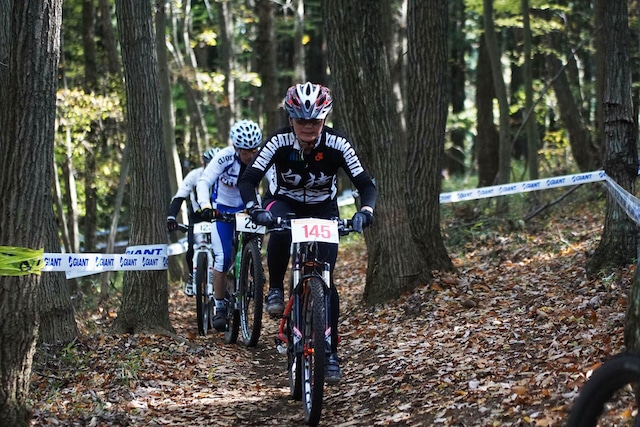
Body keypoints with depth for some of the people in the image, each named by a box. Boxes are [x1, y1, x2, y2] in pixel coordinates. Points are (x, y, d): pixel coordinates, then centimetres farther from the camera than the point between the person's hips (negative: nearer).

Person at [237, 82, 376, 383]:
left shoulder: (337, 144, -25)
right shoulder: (279, 142, -26)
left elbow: (365, 184, -25)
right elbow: (248, 180, -30)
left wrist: (365, 211, -46)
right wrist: (255, 209, -49)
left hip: (322, 209, 1)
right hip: (284, 203, -1)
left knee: (325, 279, -11)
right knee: (280, 231, -38)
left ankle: (331, 353, -2)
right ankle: (276, 290, -15)